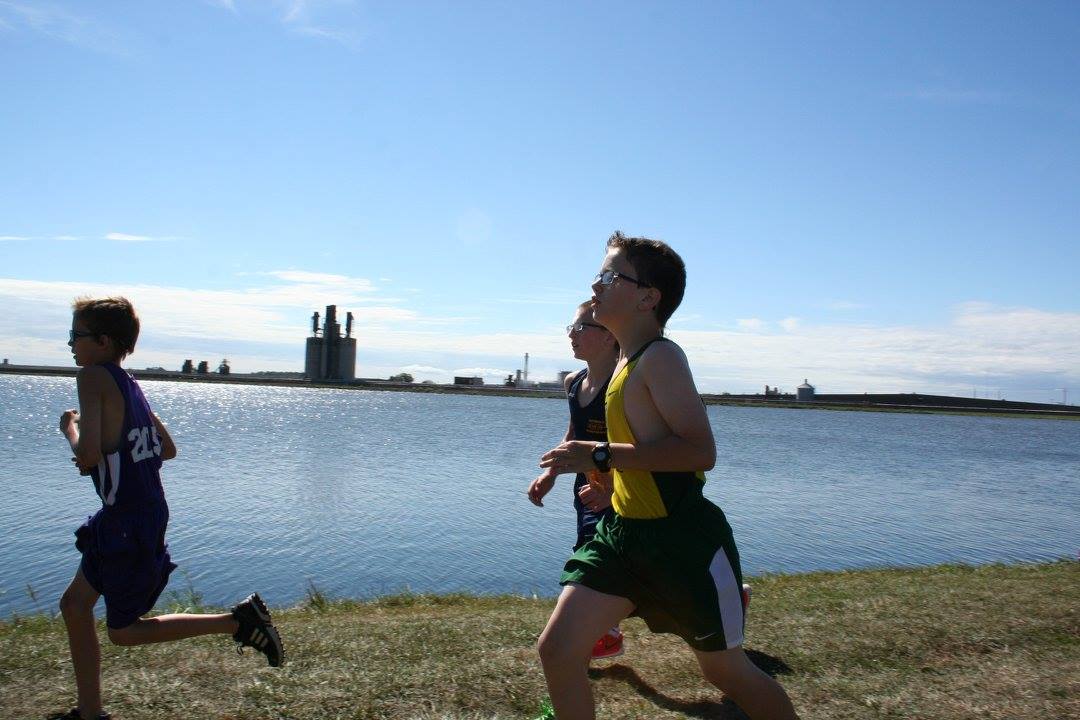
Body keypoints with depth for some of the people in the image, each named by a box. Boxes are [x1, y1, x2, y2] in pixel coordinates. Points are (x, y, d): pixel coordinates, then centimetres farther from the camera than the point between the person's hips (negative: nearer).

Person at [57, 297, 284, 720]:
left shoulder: (93, 377, -16)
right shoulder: (128, 384, 11)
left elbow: (88, 454, -26)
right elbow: (167, 449, 18)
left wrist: (69, 428, -7)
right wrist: (122, 453, 15)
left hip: (128, 524, -9)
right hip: (122, 520, 9)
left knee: (123, 632, 4)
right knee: (74, 605, 18)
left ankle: (239, 621, 1)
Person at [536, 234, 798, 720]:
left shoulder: (661, 357, -16)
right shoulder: (628, 360, 11)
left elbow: (701, 452, -27)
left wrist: (601, 456, -28)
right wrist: (607, 478, 13)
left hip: (686, 539, -8)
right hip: (625, 531, 8)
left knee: (726, 672, 11)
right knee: (556, 650, -1)